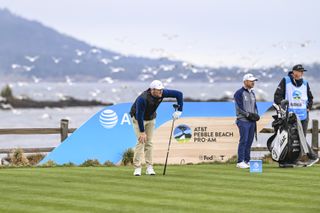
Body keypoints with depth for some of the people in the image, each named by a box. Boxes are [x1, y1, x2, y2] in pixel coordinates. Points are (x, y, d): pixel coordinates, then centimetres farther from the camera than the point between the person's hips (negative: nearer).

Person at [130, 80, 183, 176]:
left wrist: (179, 110, -18)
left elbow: (179, 94, -14)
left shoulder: (162, 93, -24)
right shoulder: (143, 99, -38)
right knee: (141, 141, -14)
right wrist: (142, 132, -28)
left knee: (149, 142, 2)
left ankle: (149, 167, 3)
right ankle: (137, 168, -13)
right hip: (138, 118, -5)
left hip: (151, 118, 5)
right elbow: (139, 116, -32)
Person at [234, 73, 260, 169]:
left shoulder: (252, 93, 18)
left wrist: (256, 115, 2)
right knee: (243, 141, -11)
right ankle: (240, 162, -10)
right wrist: (249, 115, -16)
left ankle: (247, 160, 10)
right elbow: (240, 108, -13)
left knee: (249, 141, 6)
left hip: (252, 121, 7)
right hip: (243, 121, -7)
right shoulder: (239, 93, -6)